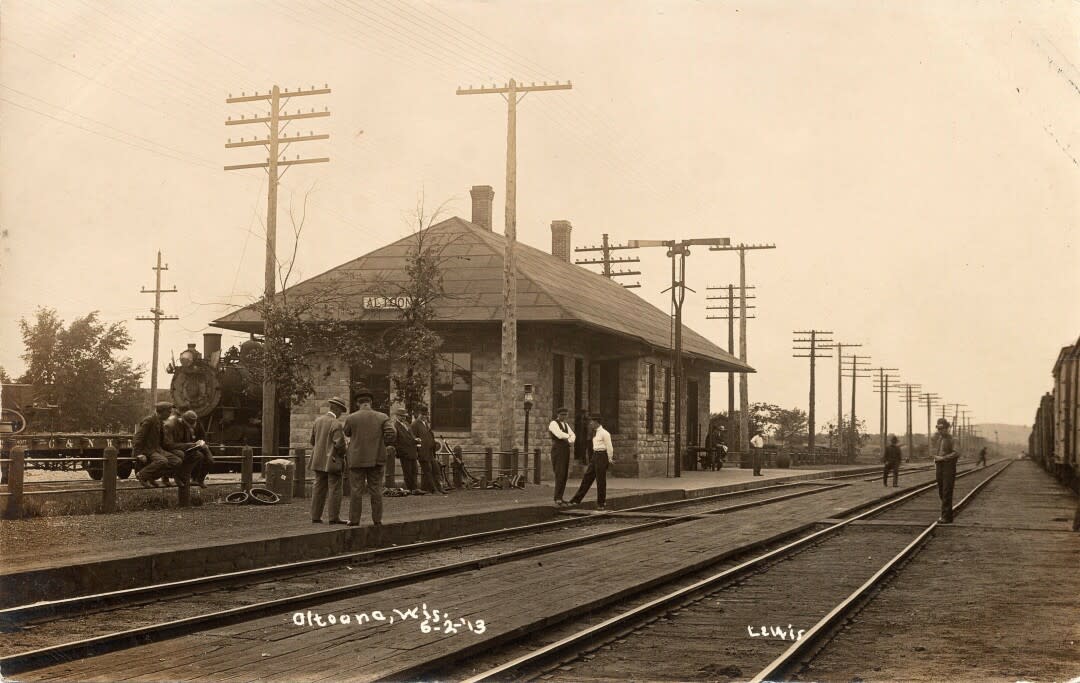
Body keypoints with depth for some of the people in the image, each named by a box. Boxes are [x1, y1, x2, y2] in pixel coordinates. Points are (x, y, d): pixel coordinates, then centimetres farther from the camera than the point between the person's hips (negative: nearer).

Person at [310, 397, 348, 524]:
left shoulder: (318, 420, 6)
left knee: (319, 488, 9)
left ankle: (315, 517, 9)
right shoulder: (336, 424, -16)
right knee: (335, 489, -1)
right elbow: (340, 444, -19)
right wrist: (342, 454, 0)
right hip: (333, 461, -7)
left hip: (319, 461, 7)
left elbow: (313, 440, 12)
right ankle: (334, 517, 0)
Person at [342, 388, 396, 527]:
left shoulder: (351, 418, -6)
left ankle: (354, 520, 4)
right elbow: (391, 434, -9)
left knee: (356, 490, 2)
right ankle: (377, 520, 8)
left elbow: (346, 432, 10)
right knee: (376, 490, 6)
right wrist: (387, 445, 8)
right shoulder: (382, 417, -2)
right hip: (376, 459, 2)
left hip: (357, 460, -2)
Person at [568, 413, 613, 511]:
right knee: (587, 477, 9)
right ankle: (577, 499, 12)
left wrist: (610, 459, -3)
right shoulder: (595, 432, 12)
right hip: (594, 456, 8)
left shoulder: (604, 433, -13)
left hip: (602, 456, -8)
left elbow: (609, 447, -10)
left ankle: (601, 504, 7)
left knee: (600, 481, -2)